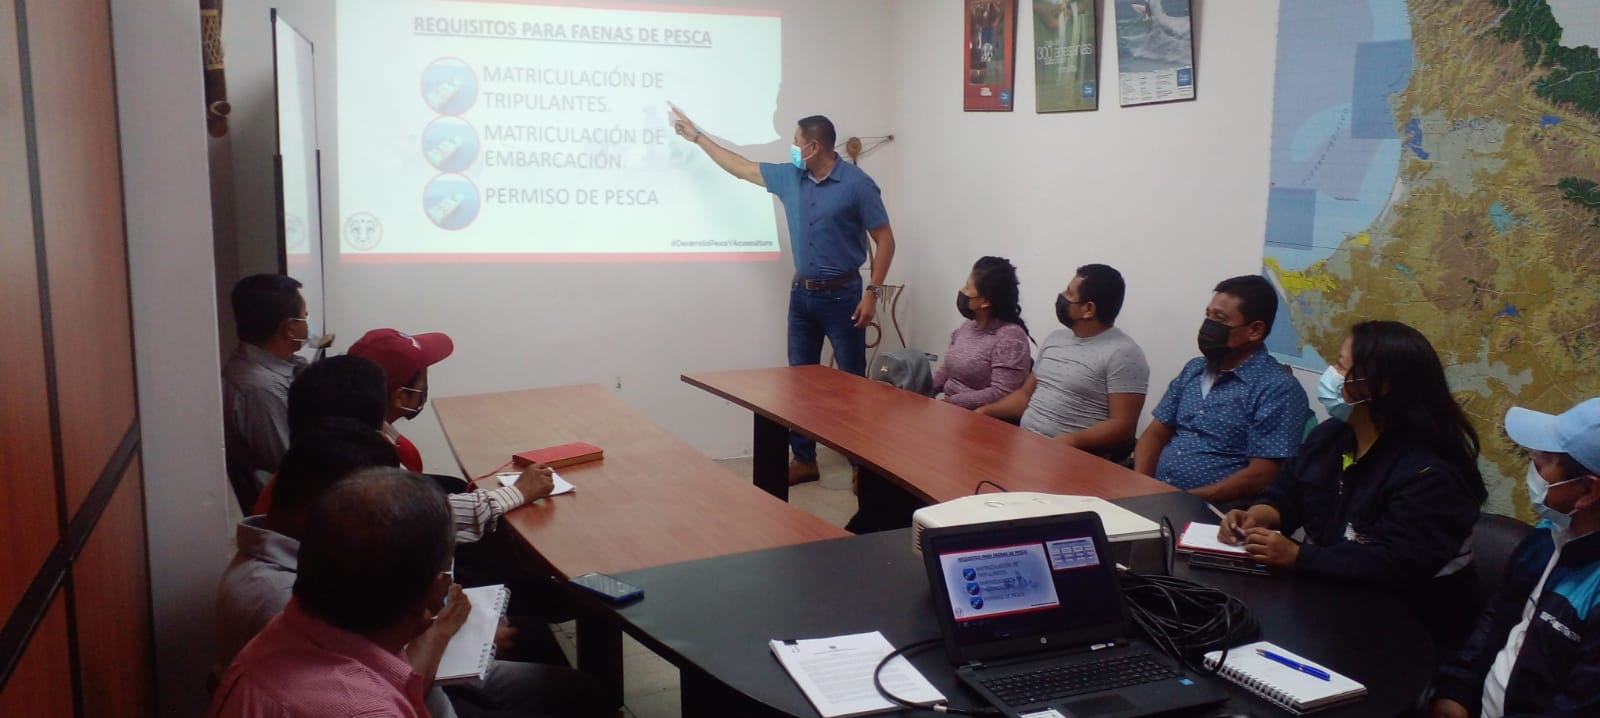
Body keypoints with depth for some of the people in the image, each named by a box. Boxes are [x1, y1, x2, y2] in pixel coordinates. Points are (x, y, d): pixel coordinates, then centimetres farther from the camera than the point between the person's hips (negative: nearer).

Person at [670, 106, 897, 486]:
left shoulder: (857, 184, -12)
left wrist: (872, 293, -16)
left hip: (842, 295, -6)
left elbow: (885, 240, -10)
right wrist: (695, 134, 18)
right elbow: (740, 166, 15)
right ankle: (804, 460, 19)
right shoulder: (789, 177, 4)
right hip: (802, 294, 6)